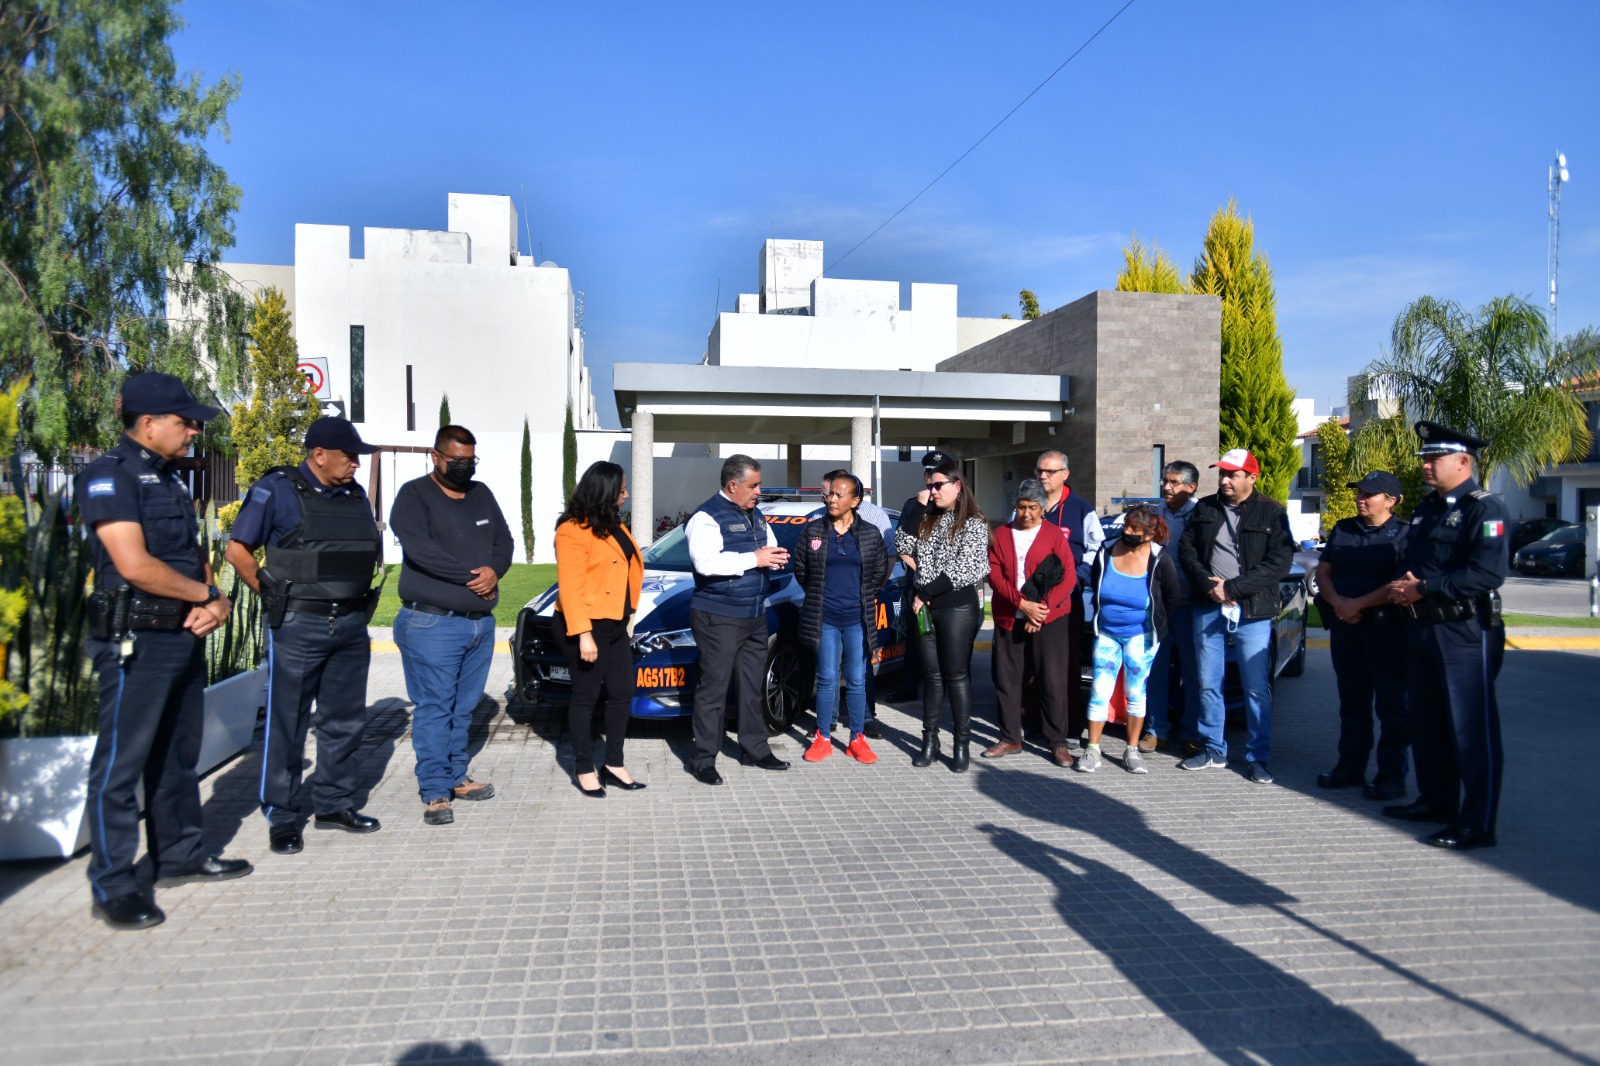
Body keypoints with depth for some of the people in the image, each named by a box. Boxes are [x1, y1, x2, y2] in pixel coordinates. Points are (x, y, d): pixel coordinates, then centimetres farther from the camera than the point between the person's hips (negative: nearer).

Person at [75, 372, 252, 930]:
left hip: (185, 635, 9)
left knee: (178, 755, 17)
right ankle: (113, 888, 10)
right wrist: (207, 595, -9)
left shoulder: (168, 477, 15)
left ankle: (180, 856, 30)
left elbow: (193, 553, 17)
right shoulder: (109, 476, -12)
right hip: (136, 641, -9)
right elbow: (134, 564, -22)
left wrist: (211, 602, -3)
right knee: (121, 763, 0)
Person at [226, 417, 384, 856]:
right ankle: (282, 817, 14)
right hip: (297, 627, -6)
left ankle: (335, 804, 26)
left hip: (351, 626, 6)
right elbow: (238, 549, -4)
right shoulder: (277, 490, -6)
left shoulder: (355, 496, 11)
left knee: (345, 721, 13)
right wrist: (272, 593, -6)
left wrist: (359, 599, 11)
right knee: (286, 724, 3)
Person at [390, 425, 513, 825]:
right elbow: (420, 548, -18)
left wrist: (494, 570, -10)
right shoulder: (414, 495, -4)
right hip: (433, 623, -6)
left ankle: (456, 776, 25)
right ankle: (435, 792, 3)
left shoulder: (481, 494, 16)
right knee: (434, 709, -3)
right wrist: (472, 576, -14)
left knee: (464, 707, 13)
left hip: (481, 622, 6)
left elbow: (504, 540, 12)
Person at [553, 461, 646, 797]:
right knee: (586, 697, 2)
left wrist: (627, 613, 12)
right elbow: (570, 587, -19)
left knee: (622, 693, 10)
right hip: (585, 626, -9)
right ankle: (584, 769, 15)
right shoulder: (573, 530, -15)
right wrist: (583, 634, -23)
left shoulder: (613, 526, 13)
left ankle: (613, 764, 21)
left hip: (615, 624, 9)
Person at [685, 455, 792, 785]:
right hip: (718, 618, -8)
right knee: (714, 688, -2)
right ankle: (704, 760, 6)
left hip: (755, 616, 8)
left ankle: (755, 750, 26)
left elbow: (771, 550, 23)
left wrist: (774, 557, -3)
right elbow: (705, 562, -27)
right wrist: (754, 559, -22)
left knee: (752, 686, 15)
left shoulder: (756, 516, 14)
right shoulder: (708, 517, -13)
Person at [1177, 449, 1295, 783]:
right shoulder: (1205, 509, 9)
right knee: (1208, 684, 9)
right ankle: (1213, 751, 20)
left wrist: (1232, 587, -15)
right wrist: (1209, 585, -10)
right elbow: (1186, 549, 6)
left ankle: (1258, 758, 12)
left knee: (1257, 688, 1)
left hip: (1252, 612, -3)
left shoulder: (1272, 513, -3)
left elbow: (1279, 563, -10)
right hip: (1207, 609, 4)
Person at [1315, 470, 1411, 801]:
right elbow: (1323, 571, 10)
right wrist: (1338, 602, -8)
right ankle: (1351, 766, 22)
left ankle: (1392, 774, 7)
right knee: (1351, 700, 13)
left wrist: (1359, 604, -16)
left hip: (1387, 628, -6)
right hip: (1344, 626, 6)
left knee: (1391, 704, 0)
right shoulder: (1342, 530, 14)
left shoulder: (1404, 535, -5)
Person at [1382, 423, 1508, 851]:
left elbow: (1487, 573, -23)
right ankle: (1436, 800, 31)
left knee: (1471, 729, -3)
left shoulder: (1483, 509, -12)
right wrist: (1404, 587, 0)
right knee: (1424, 721, 16)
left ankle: (1477, 824, 4)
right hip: (1423, 627, 9)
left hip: (1466, 632, -9)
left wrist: (1425, 588, -20)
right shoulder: (1427, 508, 16)